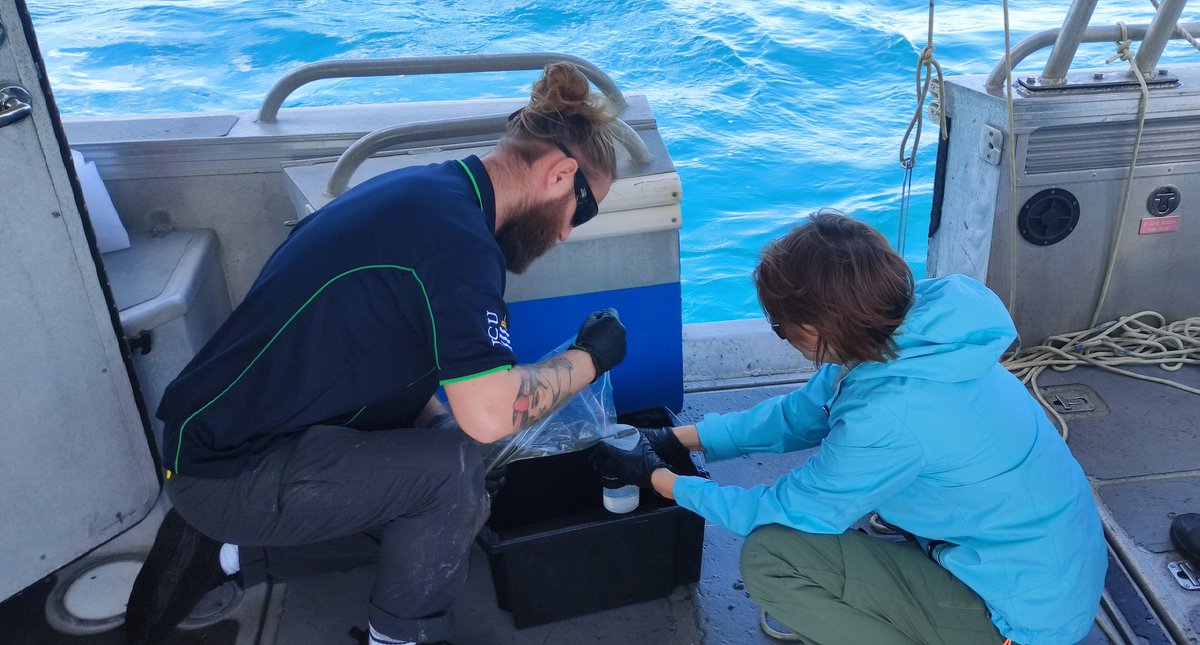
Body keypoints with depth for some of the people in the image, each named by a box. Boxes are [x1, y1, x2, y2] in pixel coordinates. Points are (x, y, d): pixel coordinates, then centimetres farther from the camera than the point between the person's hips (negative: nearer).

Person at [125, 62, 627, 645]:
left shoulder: (423, 188, 5)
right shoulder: (459, 237, -26)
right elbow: (489, 413, -32)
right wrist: (590, 358, -15)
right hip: (229, 473, -10)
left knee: (428, 517, 17)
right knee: (451, 470, -23)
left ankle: (223, 552, 21)